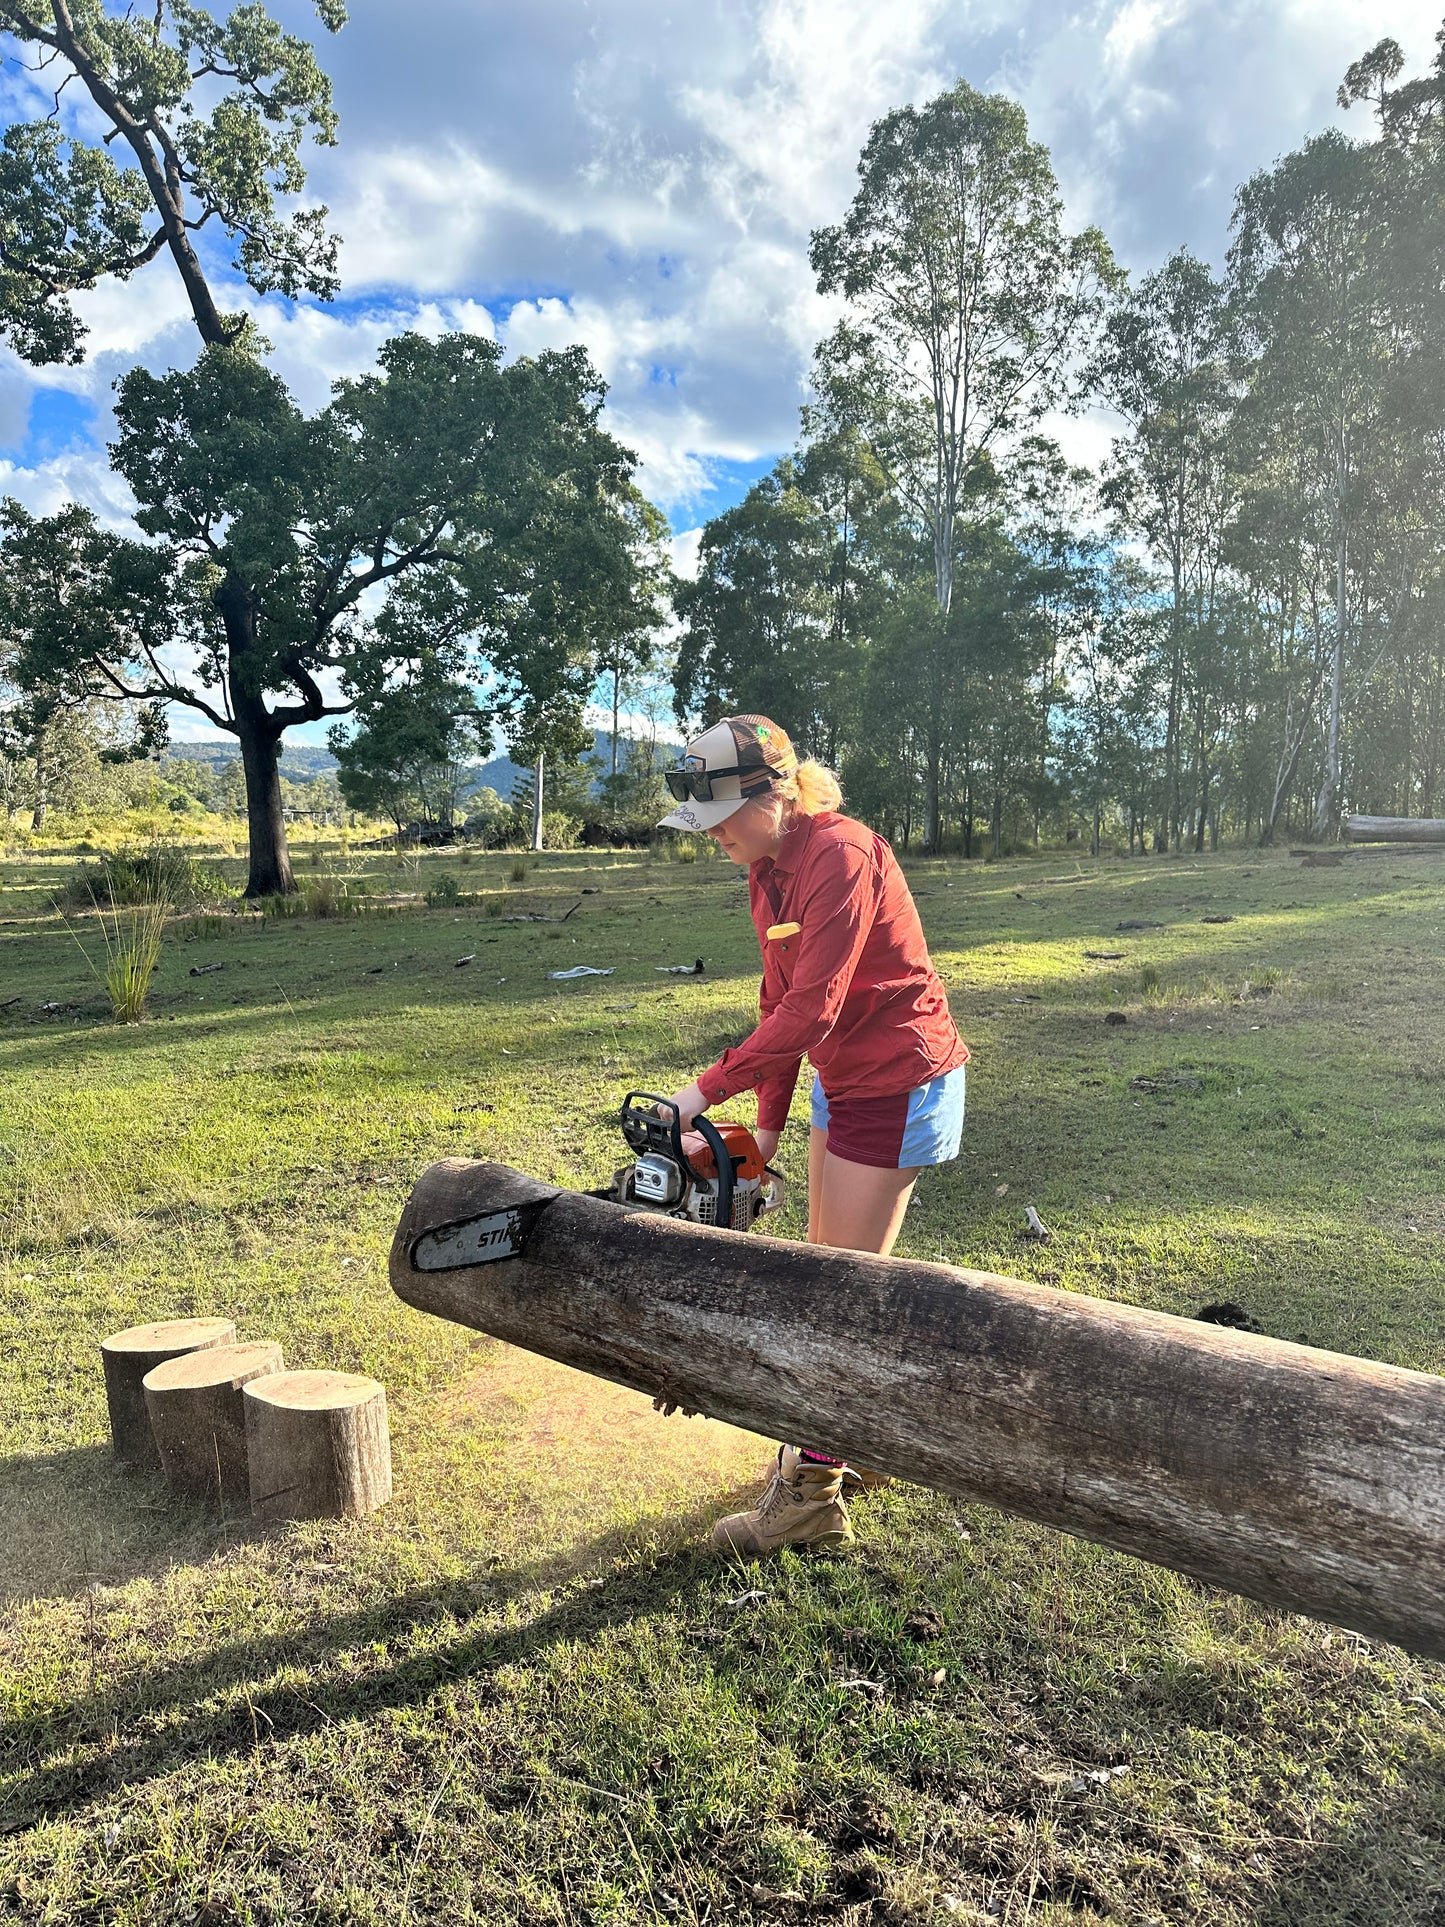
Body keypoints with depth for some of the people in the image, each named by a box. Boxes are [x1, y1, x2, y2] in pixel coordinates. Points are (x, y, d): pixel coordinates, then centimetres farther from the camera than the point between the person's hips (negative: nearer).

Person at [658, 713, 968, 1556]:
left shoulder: (840, 856, -23)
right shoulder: (769, 871, 6)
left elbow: (810, 1010, -27)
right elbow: (780, 1002, 9)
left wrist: (708, 1088, -22)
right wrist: (769, 1122, 8)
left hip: (898, 1087, -10)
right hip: (843, 1082, 10)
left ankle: (810, 1495, 12)